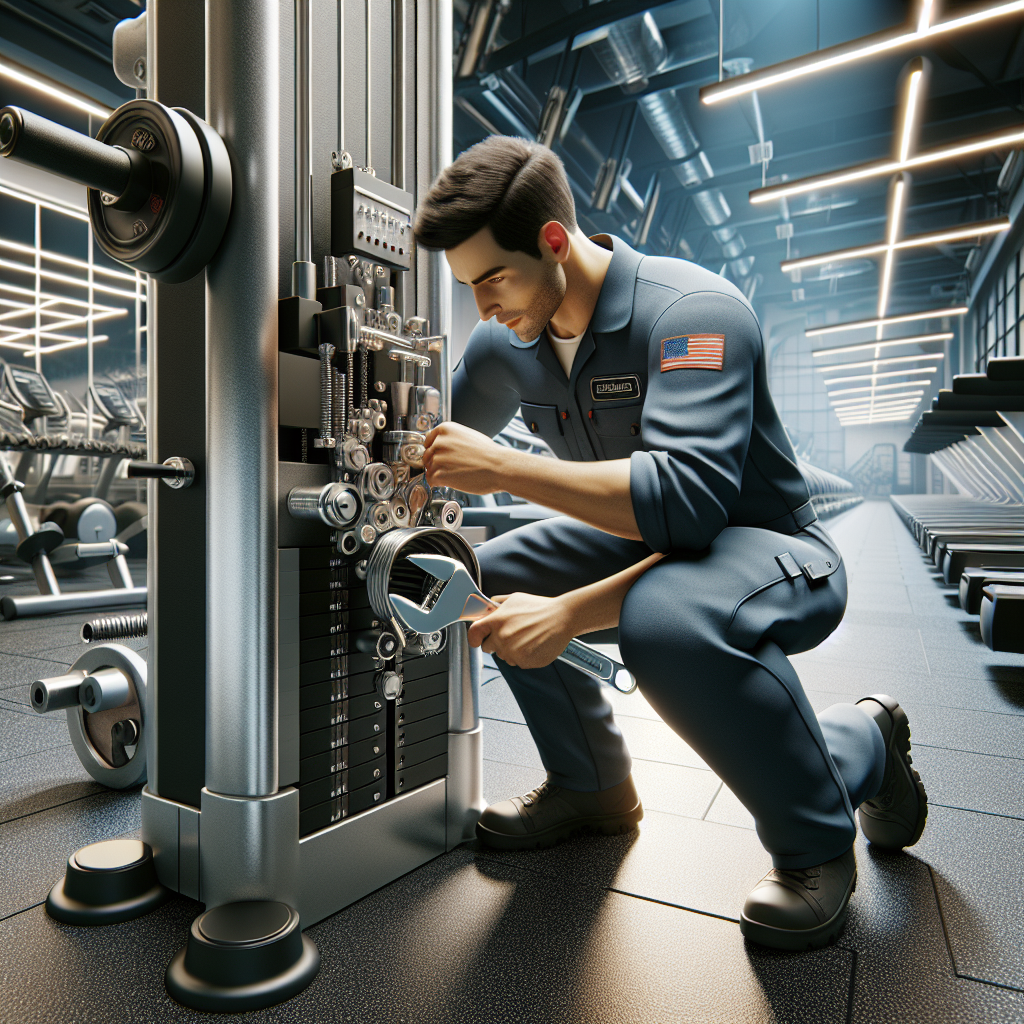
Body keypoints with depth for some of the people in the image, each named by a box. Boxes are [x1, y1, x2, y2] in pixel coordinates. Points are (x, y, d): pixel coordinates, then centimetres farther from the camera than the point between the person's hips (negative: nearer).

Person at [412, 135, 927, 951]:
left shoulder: (691, 310, -24)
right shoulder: (505, 345, -2)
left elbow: (687, 498, -38)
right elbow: (444, 451, 14)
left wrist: (507, 469, -36)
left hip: (776, 554, -7)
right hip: (646, 546, 7)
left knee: (664, 617, -39)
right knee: (490, 576, -6)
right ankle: (593, 786, 14)